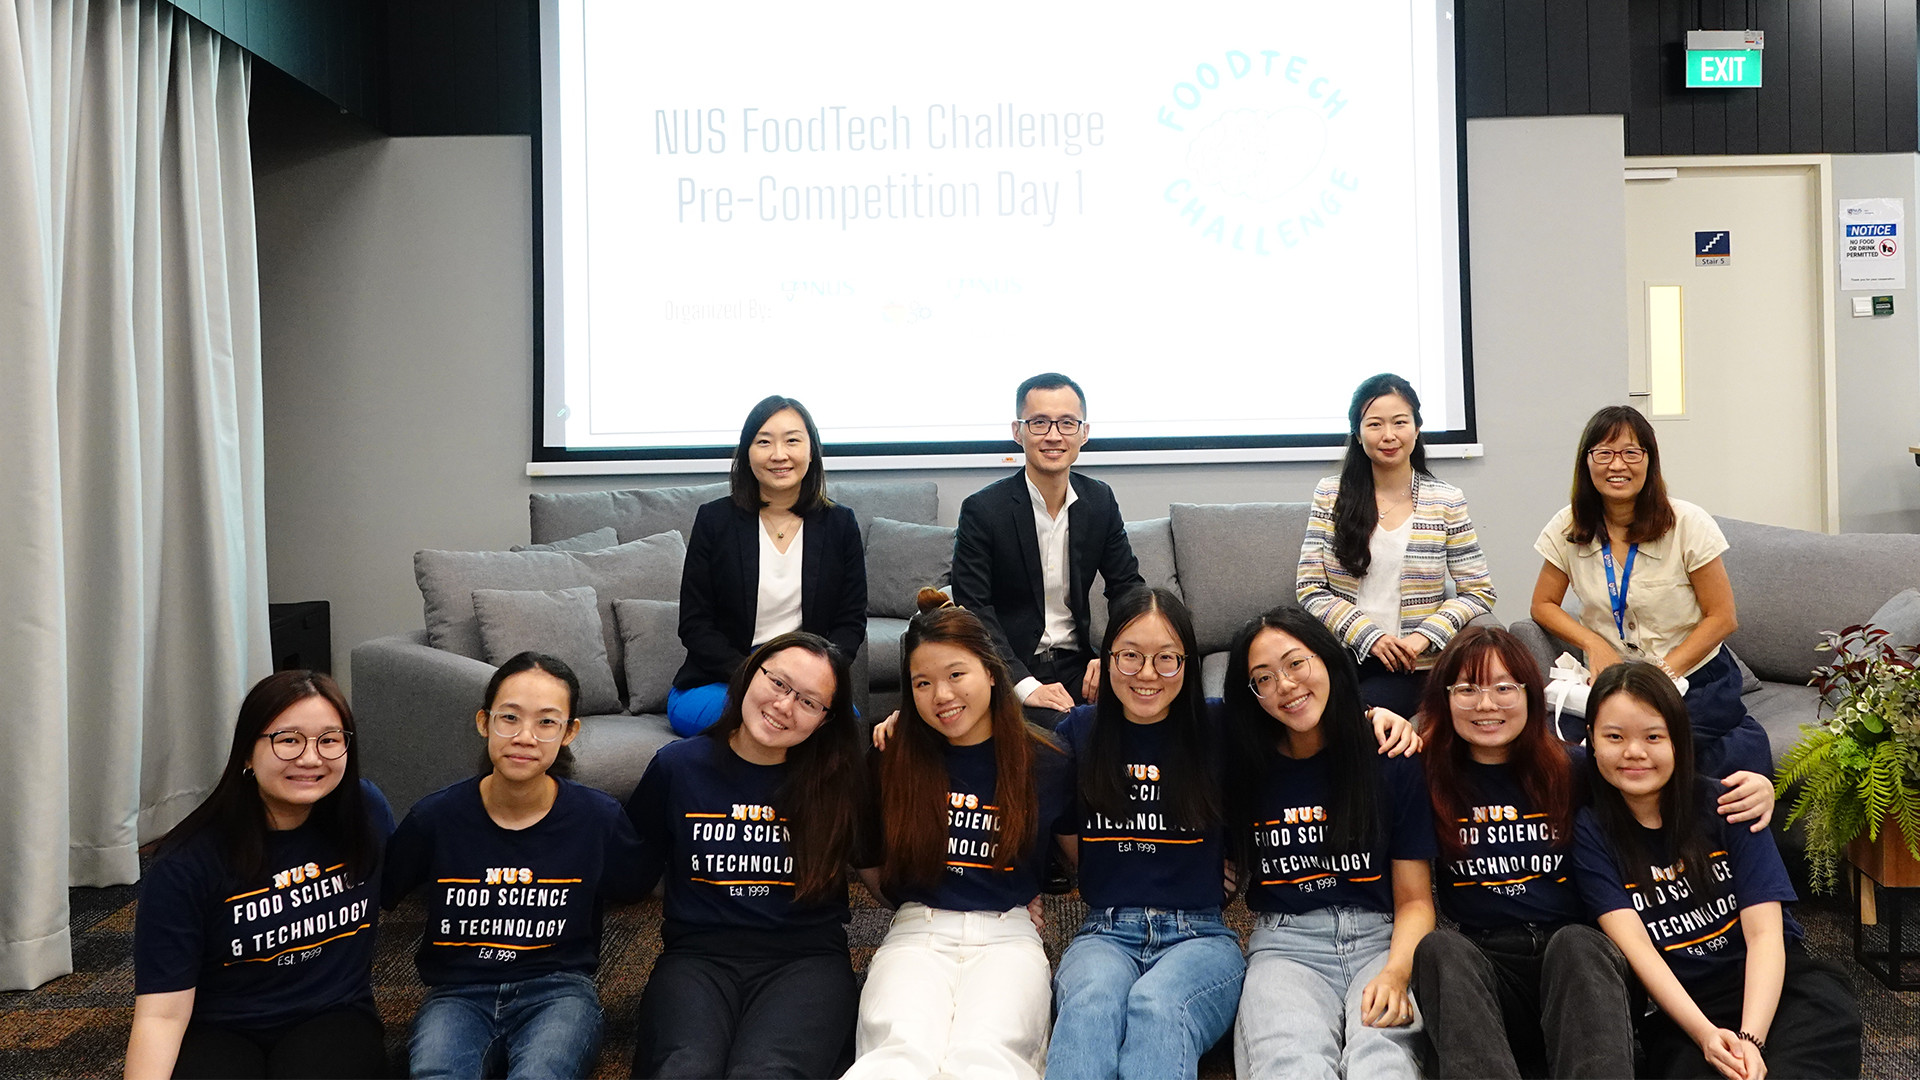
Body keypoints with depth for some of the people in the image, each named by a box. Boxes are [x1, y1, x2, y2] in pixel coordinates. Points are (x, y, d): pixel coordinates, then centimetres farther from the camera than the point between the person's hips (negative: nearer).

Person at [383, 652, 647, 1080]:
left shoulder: (598, 817, -5)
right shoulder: (435, 816, -4)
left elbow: (635, 888, 13)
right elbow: (372, 896, 10)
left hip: (558, 989, 0)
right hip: (458, 992, 1)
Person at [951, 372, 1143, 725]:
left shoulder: (1100, 501, 5)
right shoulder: (982, 510, -10)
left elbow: (1128, 586, 11)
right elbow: (972, 611, -14)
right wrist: (1026, 686, -24)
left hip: (1076, 664, 5)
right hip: (1011, 671, -4)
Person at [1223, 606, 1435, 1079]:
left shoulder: (1394, 763, 6)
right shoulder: (1242, 766, 9)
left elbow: (1414, 899, 6)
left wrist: (1396, 972, -14)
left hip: (1381, 940, 0)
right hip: (1286, 945, 0)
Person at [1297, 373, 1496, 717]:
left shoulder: (1446, 501, 5)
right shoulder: (1330, 495, 5)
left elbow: (1478, 592, 6)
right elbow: (1311, 589, 2)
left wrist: (1423, 636, -10)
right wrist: (1369, 636, -10)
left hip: (1411, 667, -1)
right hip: (1341, 657, 1)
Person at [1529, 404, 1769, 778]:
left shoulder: (1687, 524, -7)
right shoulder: (1568, 528, 0)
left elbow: (1721, 617, -4)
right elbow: (1543, 605, 8)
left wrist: (1664, 672, -14)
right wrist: (1594, 643, -10)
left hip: (1695, 676, -1)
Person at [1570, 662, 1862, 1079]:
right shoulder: (1591, 832, 0)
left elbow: (1764, 933, -9)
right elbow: (1634, 945, -11)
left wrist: (1750, 1040, -25)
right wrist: (1705, 1034, -27)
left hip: (1764, 982, 2)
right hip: (1676, 1003, -1)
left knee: (1831, 1013, -33)